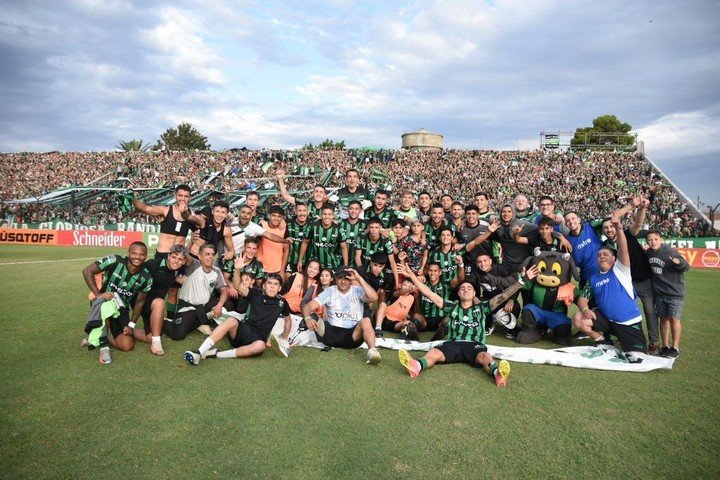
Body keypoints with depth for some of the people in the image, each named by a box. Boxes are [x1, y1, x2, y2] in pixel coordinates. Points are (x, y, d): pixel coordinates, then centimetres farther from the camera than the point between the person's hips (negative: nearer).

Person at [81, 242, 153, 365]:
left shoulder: (146, 278, -9)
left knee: (127, 346, -13)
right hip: (103, 303, -3)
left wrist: (131, 325, -6)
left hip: (121, 310, 3)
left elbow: (139, 302, 2)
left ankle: (100, 338, 16)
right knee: (107, 303, -42)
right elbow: (87, 271, -16)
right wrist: (98, 294, -25)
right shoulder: (114, 261, -20)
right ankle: (104, 344, -25)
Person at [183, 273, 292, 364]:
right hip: (243, 329, 0)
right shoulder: (257, 294, 5)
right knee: (232, 320, -34)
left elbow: (288, 320, 24)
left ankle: (216, 354, -30)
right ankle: (198, 353, -37)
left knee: (260, 346, -38)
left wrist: (284, 339, 14)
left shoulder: (281, 302, 8)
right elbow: (240, 287, -11)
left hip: (258, 339, 0)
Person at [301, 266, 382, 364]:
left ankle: (372, 351, -45)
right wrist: (307, 318, -24)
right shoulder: (329, 291, 9)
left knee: (366, 320, -32)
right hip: (333, 333, 1)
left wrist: (359, 278, -14)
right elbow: (308, 306, 0)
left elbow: (374, 298, -15)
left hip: (354, 334, -1)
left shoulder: (357, 290, 6)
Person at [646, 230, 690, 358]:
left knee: (674, 319, 1)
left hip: (675, 292, -5)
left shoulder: (670, 252, -17)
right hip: (659, 293, 5)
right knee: (663, 319, 12)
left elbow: (687, 267, -20)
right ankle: (665, 346, 23)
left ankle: (675, 348, 13)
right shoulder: (648, 253, -2)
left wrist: (679, 262, -40)